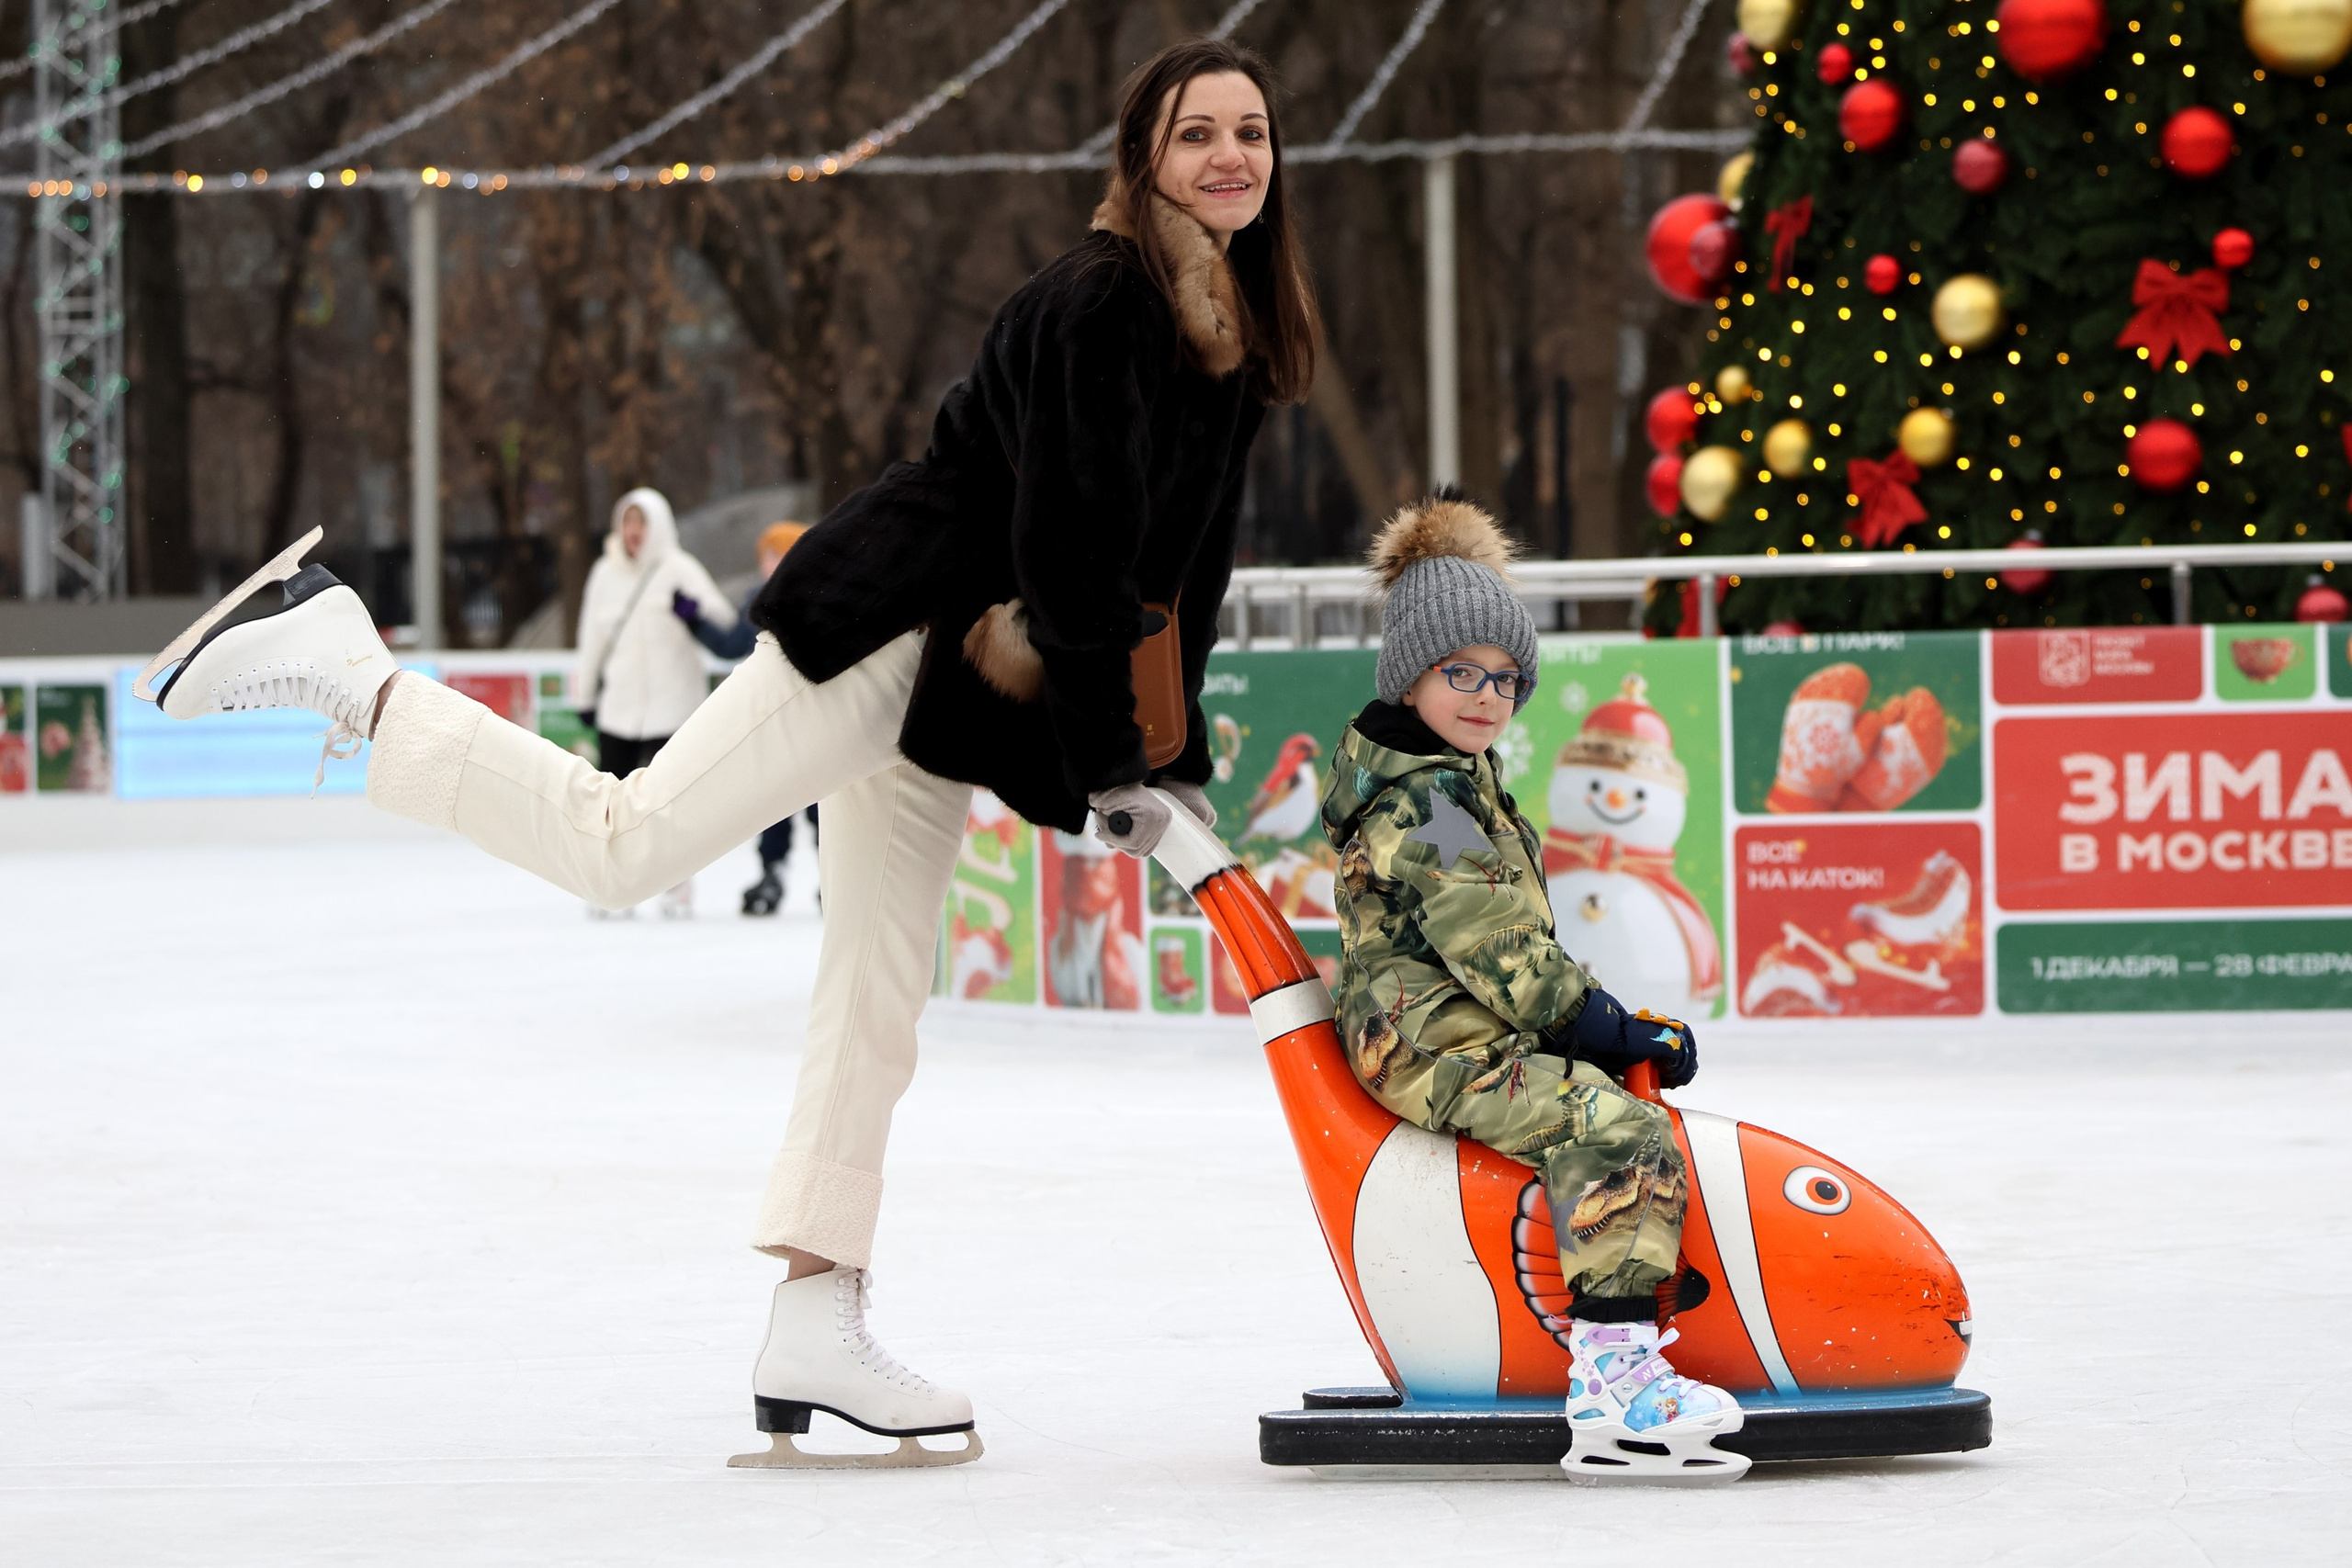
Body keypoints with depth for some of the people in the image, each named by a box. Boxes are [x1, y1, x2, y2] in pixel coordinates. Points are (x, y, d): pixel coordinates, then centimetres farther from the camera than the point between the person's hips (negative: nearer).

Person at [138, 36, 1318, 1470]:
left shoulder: (1242, 333, 14)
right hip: (886, 636, -9)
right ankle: (340, 666, -6)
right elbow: (1066, 541, -19)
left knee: (876, 1016, 8)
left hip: (949, 705, 9)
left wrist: (1169, 753, 11)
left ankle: (816, 1331, 11)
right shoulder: (1096, 300, -14)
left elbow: (1188, 558, 19)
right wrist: (1108, 761, -14)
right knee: (625, 841, -18)